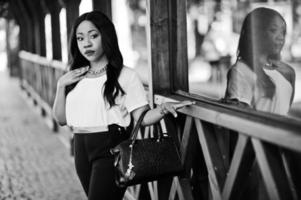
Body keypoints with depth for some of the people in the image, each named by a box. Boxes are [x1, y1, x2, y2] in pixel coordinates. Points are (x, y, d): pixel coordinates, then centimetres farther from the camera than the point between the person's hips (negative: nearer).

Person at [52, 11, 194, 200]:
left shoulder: (125, 76, -6)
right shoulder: (75, 78, 10)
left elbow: (142, 118, -9)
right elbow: (61, 119, 11)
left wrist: (164, 108, -28)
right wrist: (61, 85, -1)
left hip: (110, 149, -6)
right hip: (82, 150, 6)